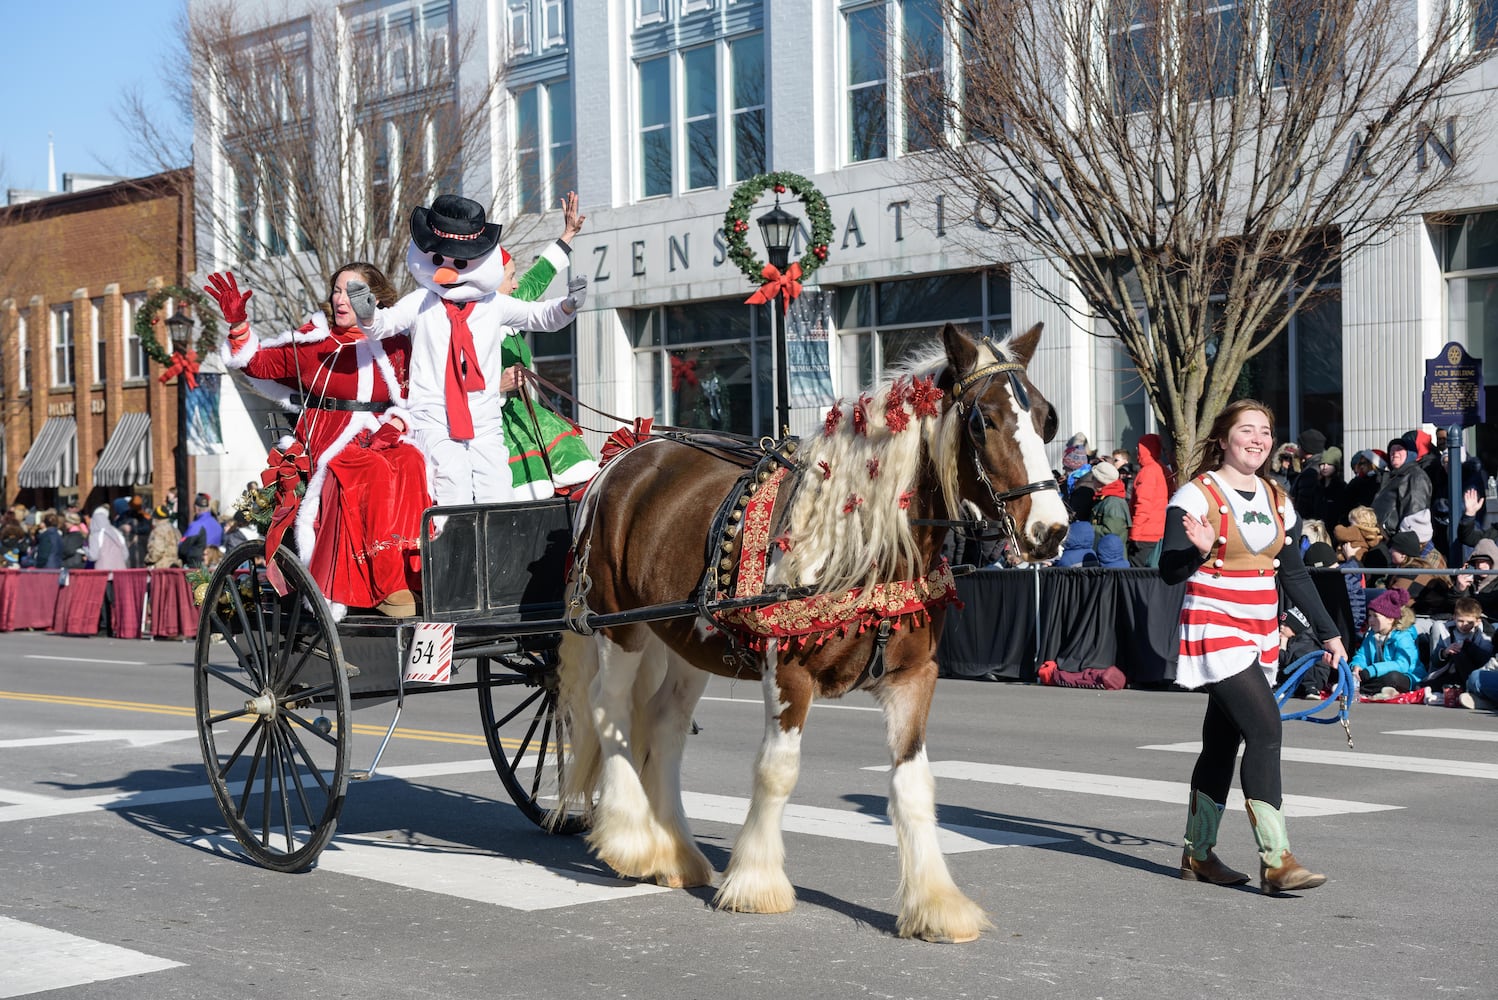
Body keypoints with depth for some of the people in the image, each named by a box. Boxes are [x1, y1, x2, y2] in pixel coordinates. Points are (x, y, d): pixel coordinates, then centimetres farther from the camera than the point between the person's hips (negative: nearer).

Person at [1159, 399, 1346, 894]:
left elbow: (1294, 574, 18)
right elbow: (1169, 571, -11)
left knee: (1223, 742, 11)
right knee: (1265, 728, -18)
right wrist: (1199, 550, -32)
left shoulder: (1277, 500, 11)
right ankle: (1276, 862, -18)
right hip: (1214, 631, -7)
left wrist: (1329, 632, 17)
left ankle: (1198, 854, 21)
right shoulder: (1197, 495, -8)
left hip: (1260, 637, 7)